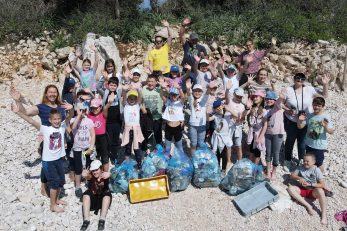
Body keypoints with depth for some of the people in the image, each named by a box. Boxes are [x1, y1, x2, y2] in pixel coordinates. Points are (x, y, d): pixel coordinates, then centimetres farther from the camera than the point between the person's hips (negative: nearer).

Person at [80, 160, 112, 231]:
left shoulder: (104, 174, -16)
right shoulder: (91, 176, -13)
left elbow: (108, 175, -43)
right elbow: (85, 175, -39)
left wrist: (108, 175, -64)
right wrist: (85, 174, -60)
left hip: (103, 198, -1)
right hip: (92, 198, 1)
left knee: (108, 194, -31)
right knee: (86, 194, -27)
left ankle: (102, 220, -34)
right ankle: (86, 220, -29)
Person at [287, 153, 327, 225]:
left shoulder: (316, 170, -11)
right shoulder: (301, 167, -2)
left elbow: (322, 185, -15)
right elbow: (292, 176, 1)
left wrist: (310, 184, -22)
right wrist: (299, 178, -19)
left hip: (313, 191, -4)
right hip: (303, 189, 4)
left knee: (320, 190, -38)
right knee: (290, 188, -24)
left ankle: (323, 215, -29)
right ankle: (308, 205, -22)